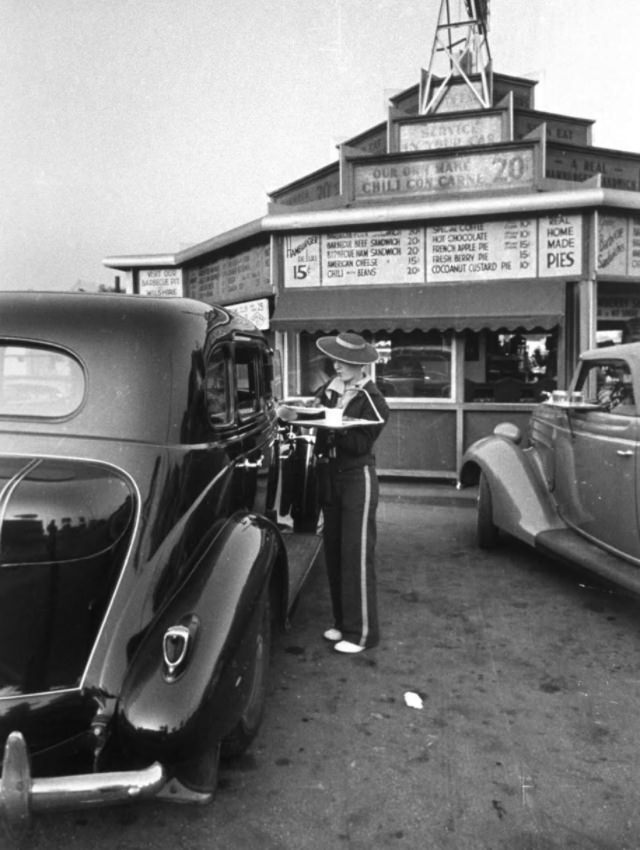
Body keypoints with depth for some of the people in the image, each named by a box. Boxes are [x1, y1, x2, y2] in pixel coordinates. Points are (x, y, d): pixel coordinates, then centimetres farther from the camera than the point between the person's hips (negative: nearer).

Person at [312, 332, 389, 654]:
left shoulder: (372, 401, -10)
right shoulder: (330, 388, 8)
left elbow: (361, 444, -18)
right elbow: (316, 419, 9)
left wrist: (334, 428, -26)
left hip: (357, 479, -6)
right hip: (329, 476, 7)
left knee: (356, 555, -4)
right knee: (334, 553, 11)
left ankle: (362, 632, 6)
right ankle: (342, 622, 24)